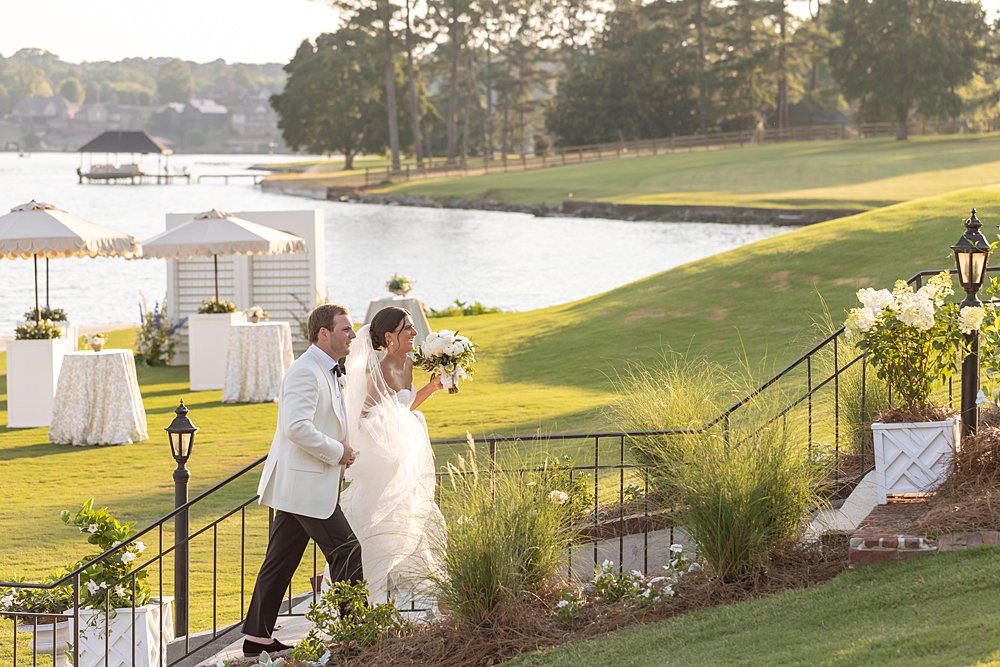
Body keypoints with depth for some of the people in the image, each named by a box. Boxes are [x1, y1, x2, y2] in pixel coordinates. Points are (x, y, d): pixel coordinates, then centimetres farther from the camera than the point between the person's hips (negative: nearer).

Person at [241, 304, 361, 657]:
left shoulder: (327, 371, 17)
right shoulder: (306, 371, -17)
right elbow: (297, 428, -28)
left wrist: (342, 449, 13)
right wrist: (337, 452, -17)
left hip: (300, 485, 10)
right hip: (305, 485, -10)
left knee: (280, 561, 11)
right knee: (347, 553, -6)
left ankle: (257, 637, 15)